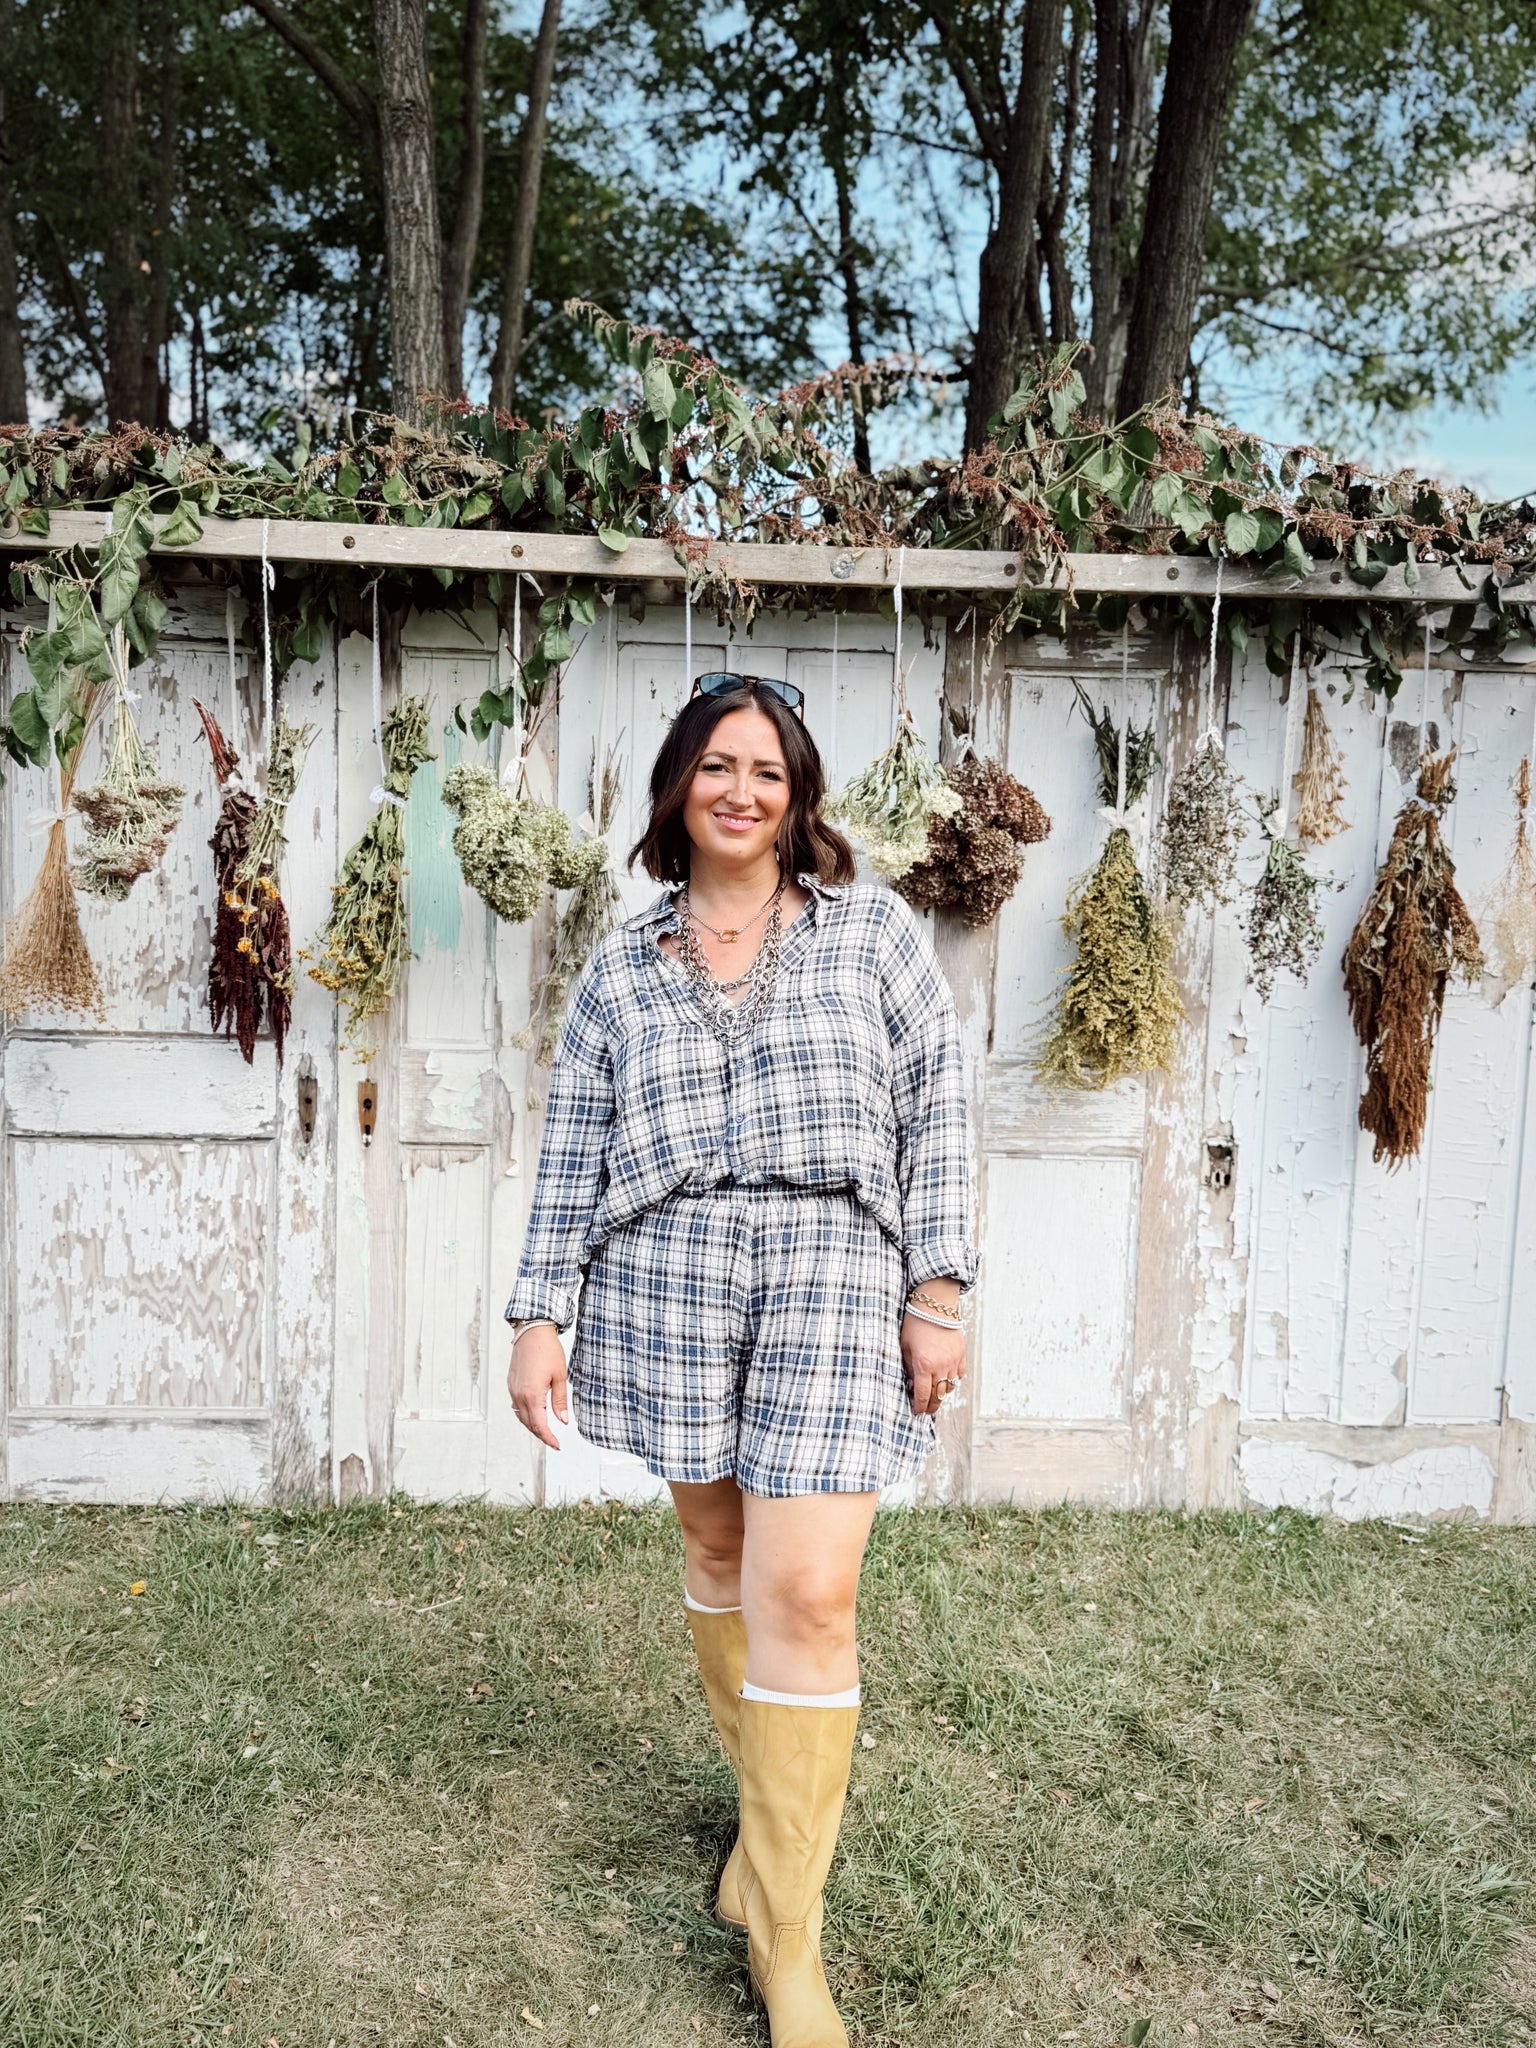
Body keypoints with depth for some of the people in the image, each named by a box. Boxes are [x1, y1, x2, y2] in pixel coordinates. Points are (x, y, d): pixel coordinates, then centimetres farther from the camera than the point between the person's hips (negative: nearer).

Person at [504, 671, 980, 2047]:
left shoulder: (876, 929, 6)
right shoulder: (622, 965, 11)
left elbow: (936, 1112, 3)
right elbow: (573, 1151, 10)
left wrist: (938, 1289, -3)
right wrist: (541, 1316, 5)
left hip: (835, 1272, -2)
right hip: (668, 1275, 3)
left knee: (807, 1593, -8)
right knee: (716, 1544, 14)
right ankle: (769, 1802, 38)